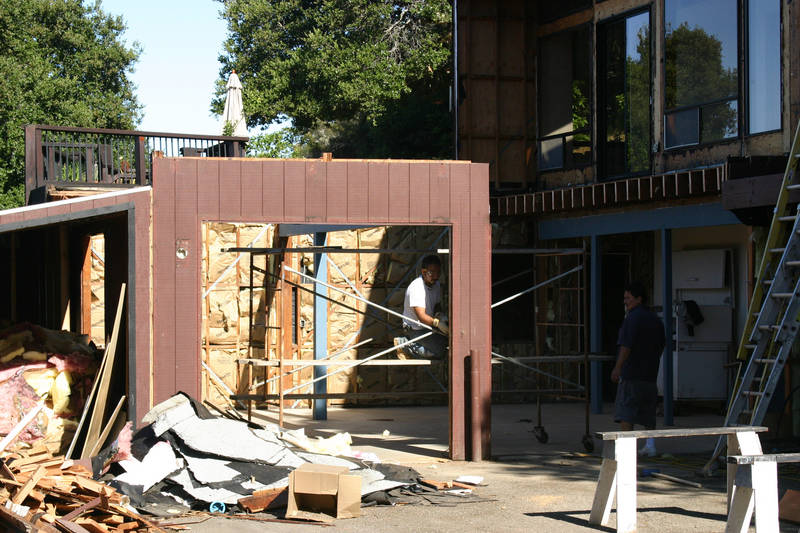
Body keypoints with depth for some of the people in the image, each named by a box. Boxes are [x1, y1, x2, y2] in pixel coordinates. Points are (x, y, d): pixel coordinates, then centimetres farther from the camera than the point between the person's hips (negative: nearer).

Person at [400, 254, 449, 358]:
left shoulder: (436, 284, 2)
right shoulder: (416, 288, -26)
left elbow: (437, 305, 14)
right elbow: (421, 316, -32)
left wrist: (439, 315, -11)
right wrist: (437, 323, -50)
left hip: (428, 324, 9)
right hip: (415, 329, -9)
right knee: (439, 351, -22)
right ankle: (408, 345, -4)